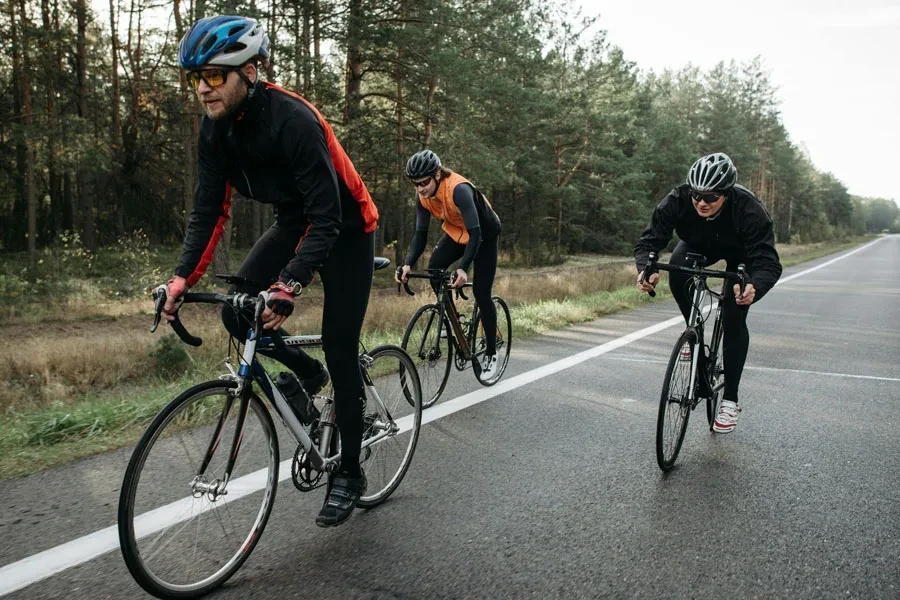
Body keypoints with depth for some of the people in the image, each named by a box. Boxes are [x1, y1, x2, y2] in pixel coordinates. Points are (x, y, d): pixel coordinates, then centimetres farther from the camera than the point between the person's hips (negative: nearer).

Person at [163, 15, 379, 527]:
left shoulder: (293, 120, -31)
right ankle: (306, 373, 18)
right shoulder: (216, 128, -9)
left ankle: (350, 473, 11)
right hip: (295, 222, 7)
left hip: (344, 229, -7)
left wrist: (291, 285, -44)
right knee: (236, 310, -10)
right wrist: (184, 276, -18)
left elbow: (327, 219, -34)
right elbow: (210, 209, -6)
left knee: (340, 349, -6)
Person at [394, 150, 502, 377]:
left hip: (485, 235, -5)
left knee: (481, 293, -9)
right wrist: (408, 264, -32)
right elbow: (420, 234, -16)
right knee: (434, 268, -22)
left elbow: (475, 232, -42)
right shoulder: (423, 196, -16)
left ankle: (491, 353, 7)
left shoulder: (458, 189, -36)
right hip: (456, 232, 6)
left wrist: (463, 268, -53)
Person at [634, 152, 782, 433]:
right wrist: (645, 270, -54)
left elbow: (768, 262, -42)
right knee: (677, 267, -31)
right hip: (699, 245, 3)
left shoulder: (749, 210, -39)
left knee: (733, 319, -14)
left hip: (742, 255, -2)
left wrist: (754, 288, -64)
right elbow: (650, 239, -32)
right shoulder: (678, 200, -34)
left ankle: (730, 400, 0)